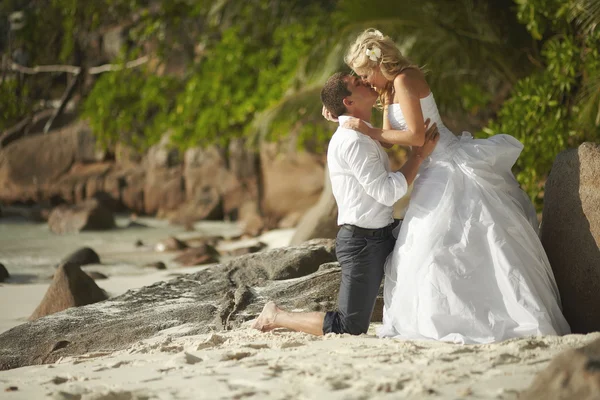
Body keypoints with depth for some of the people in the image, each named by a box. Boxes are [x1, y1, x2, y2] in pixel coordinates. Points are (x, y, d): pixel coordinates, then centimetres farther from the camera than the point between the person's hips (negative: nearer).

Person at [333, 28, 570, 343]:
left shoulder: (405, 80, -13)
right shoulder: (391, 88, 16)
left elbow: (416, 136, -19)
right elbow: (390, 138, 13)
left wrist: (369, 131, -16)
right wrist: (345, 118, 8)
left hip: (450, 168, -10)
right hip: (436, 170, 10)